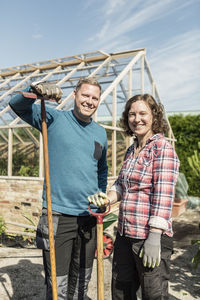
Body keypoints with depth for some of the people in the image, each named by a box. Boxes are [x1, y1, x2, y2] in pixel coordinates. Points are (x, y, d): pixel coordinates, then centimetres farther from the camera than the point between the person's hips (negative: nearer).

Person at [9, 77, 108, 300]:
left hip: (90, 216, 5)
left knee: (82, 280, 20)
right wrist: (36, 90, -28)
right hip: (57, 214, -4)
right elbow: (17, 105, -10)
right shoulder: (54, 118, -2)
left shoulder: (100, 133, 11)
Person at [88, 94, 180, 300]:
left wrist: (154, 237, -22)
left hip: (151, 237, -8)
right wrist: (108, 198, -1)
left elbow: (163, 196, -18)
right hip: (124, 236, 8)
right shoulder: (131, 150, 12)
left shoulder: (162, 148, -11)